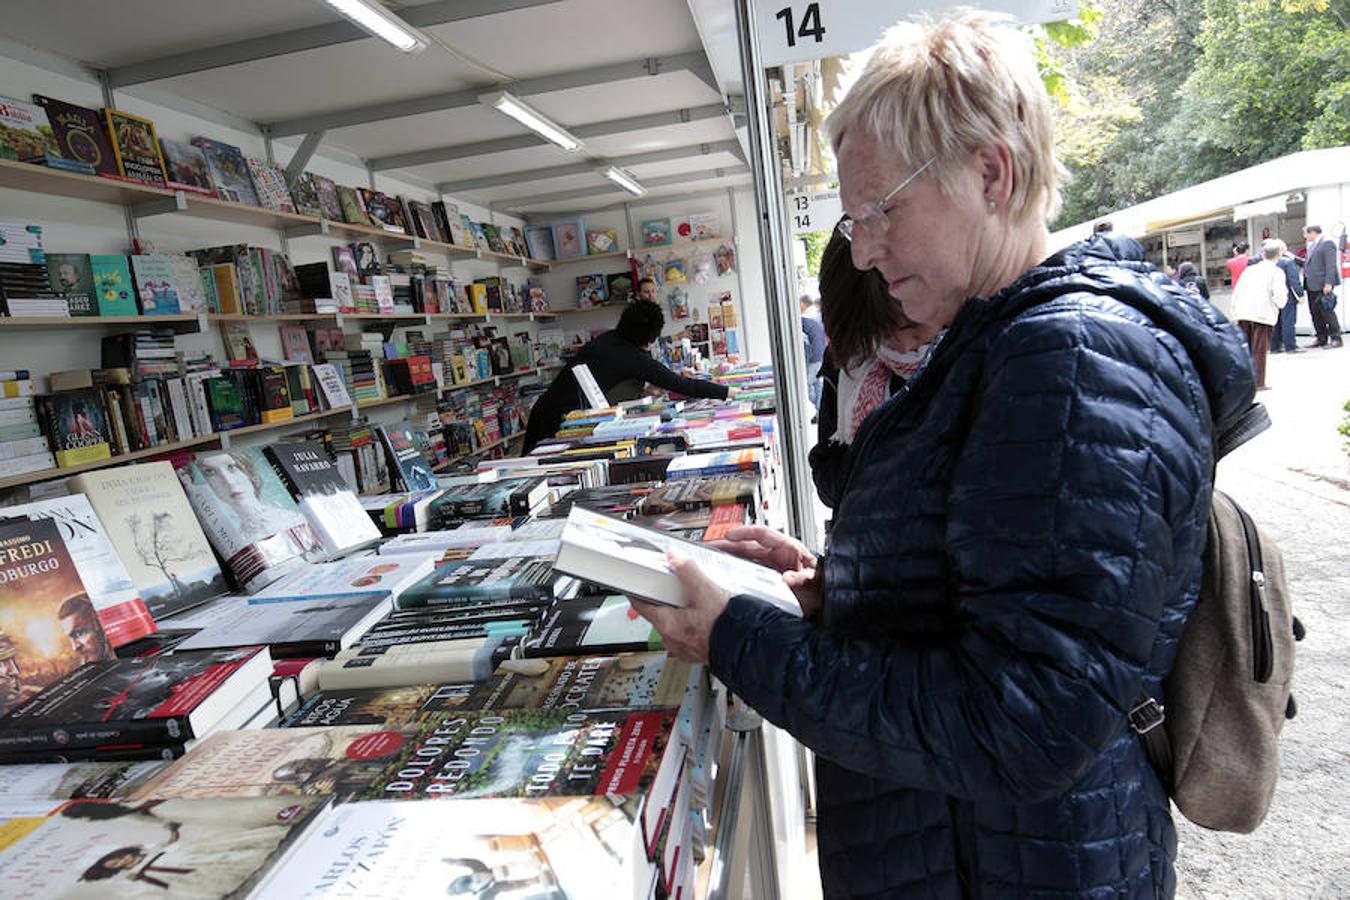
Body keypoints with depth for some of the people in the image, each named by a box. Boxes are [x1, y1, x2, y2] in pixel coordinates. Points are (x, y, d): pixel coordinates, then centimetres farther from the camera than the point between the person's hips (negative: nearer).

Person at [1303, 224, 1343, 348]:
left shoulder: (1327, 243, -7)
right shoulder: (1312, 246, 19)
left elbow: (1331, 265, -14)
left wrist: (1328, 283, -20)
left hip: (1323, 286, -9)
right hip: (1312, 286, 9)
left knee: (1327, 311, -6)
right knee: (1315, 314, 8)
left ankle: (1336, 338, 0)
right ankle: (1322, 339, 14)